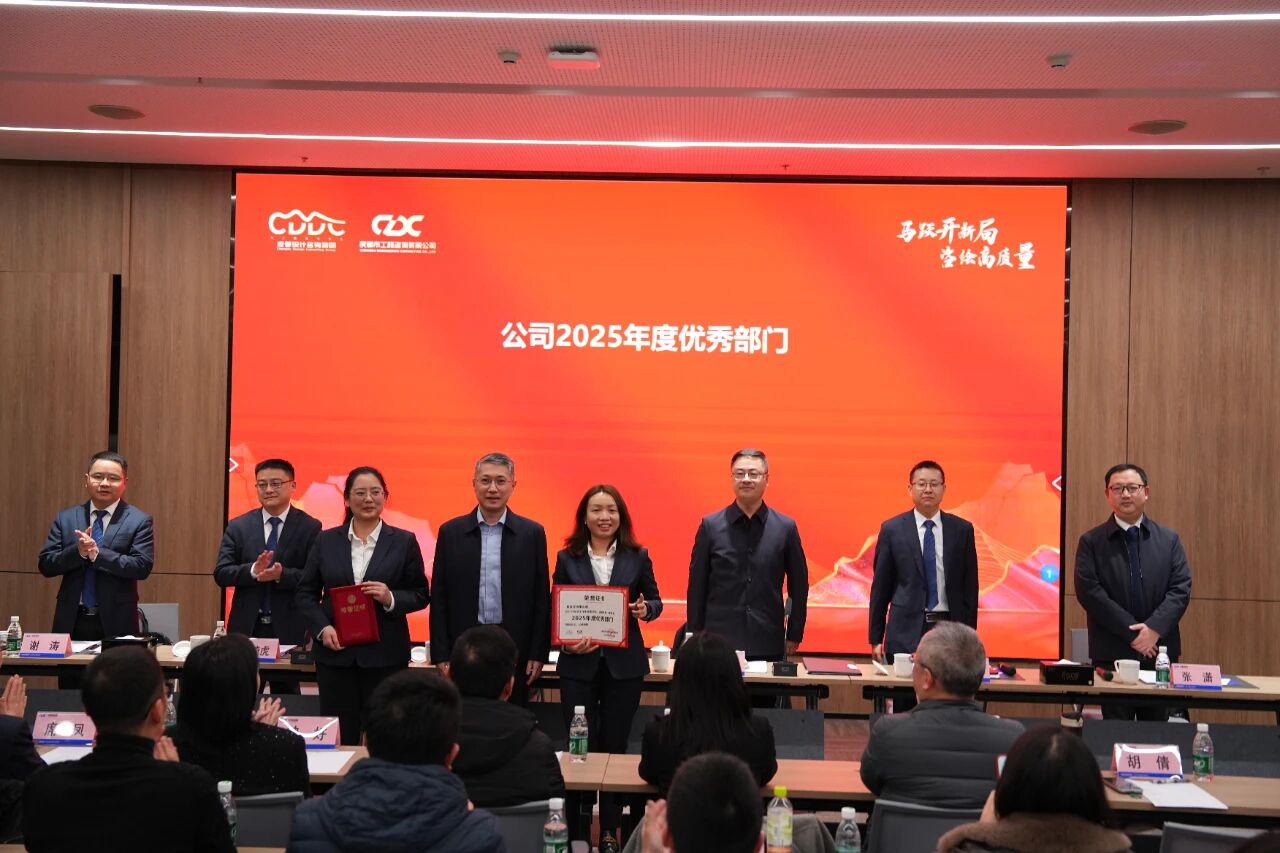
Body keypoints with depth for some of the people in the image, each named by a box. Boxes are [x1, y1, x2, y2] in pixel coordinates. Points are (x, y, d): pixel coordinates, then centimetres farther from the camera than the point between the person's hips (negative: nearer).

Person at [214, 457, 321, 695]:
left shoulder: (310, 528, -2)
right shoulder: (238, 527, 6)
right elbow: (221, 573, 0)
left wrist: (282, 575, -23)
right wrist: (252, 571, -17)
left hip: (289, 628, -2)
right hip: (246, 627, 2)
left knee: (285, 693, 6)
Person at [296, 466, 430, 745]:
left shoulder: (404, 542, 4)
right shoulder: (326, 541, 8)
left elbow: (421, 595, 6)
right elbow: (305, 593, 10)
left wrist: (391, 598, -14)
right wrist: (322, 627, -7)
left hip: (385, 655, -1)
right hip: (335, 654, 1)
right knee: (339, 738, 3)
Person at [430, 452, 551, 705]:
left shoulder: (532, 533, 3)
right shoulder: (450, 532, 4)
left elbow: (541, 599, 3)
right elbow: (439, 600, 4)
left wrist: (538, 654, -1)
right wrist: (441, 655, -1)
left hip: (515, 649, 0)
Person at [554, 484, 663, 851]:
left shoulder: (637, 556, 3)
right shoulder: (567, 558, 2)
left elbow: (655, 600, 9)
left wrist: (645, 609, -14)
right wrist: (566, 641, -15)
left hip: (624, 665, 1)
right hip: (579, 664, -1)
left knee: (615, 746, 8)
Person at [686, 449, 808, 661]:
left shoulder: (786, 528, 4)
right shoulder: (710, 526, 2)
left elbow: (799, 587, 9)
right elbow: (697, 586, 5)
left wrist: (794, 636, 6)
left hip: (769, 646, 1)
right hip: (719, 643, 0)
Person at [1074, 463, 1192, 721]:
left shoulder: (1169, 540, 10)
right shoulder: (1091, 542, 2)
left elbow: (1181, 590, 1)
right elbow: (1089, 592, -8)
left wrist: (1154, 628, -13)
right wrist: (1132, 633, -13)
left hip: (1160, 651, 2)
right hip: (1112, 654, -2)